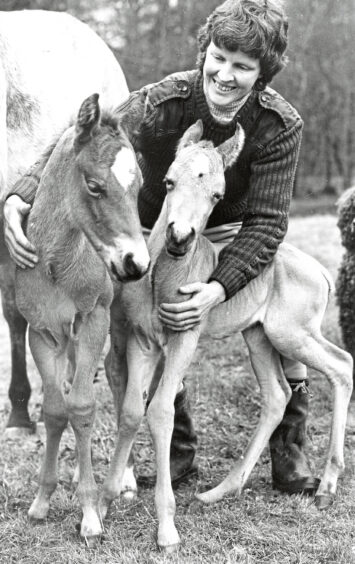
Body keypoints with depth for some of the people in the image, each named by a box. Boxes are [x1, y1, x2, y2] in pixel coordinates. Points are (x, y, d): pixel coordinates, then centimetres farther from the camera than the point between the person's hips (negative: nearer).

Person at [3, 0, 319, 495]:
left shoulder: (281, 126, -28)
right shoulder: (163, 103, -31)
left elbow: (266, 221, -27)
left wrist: (219, 288, -43)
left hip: (232, 234, 1)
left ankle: (289, 453, 14)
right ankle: (179, 452, 15)